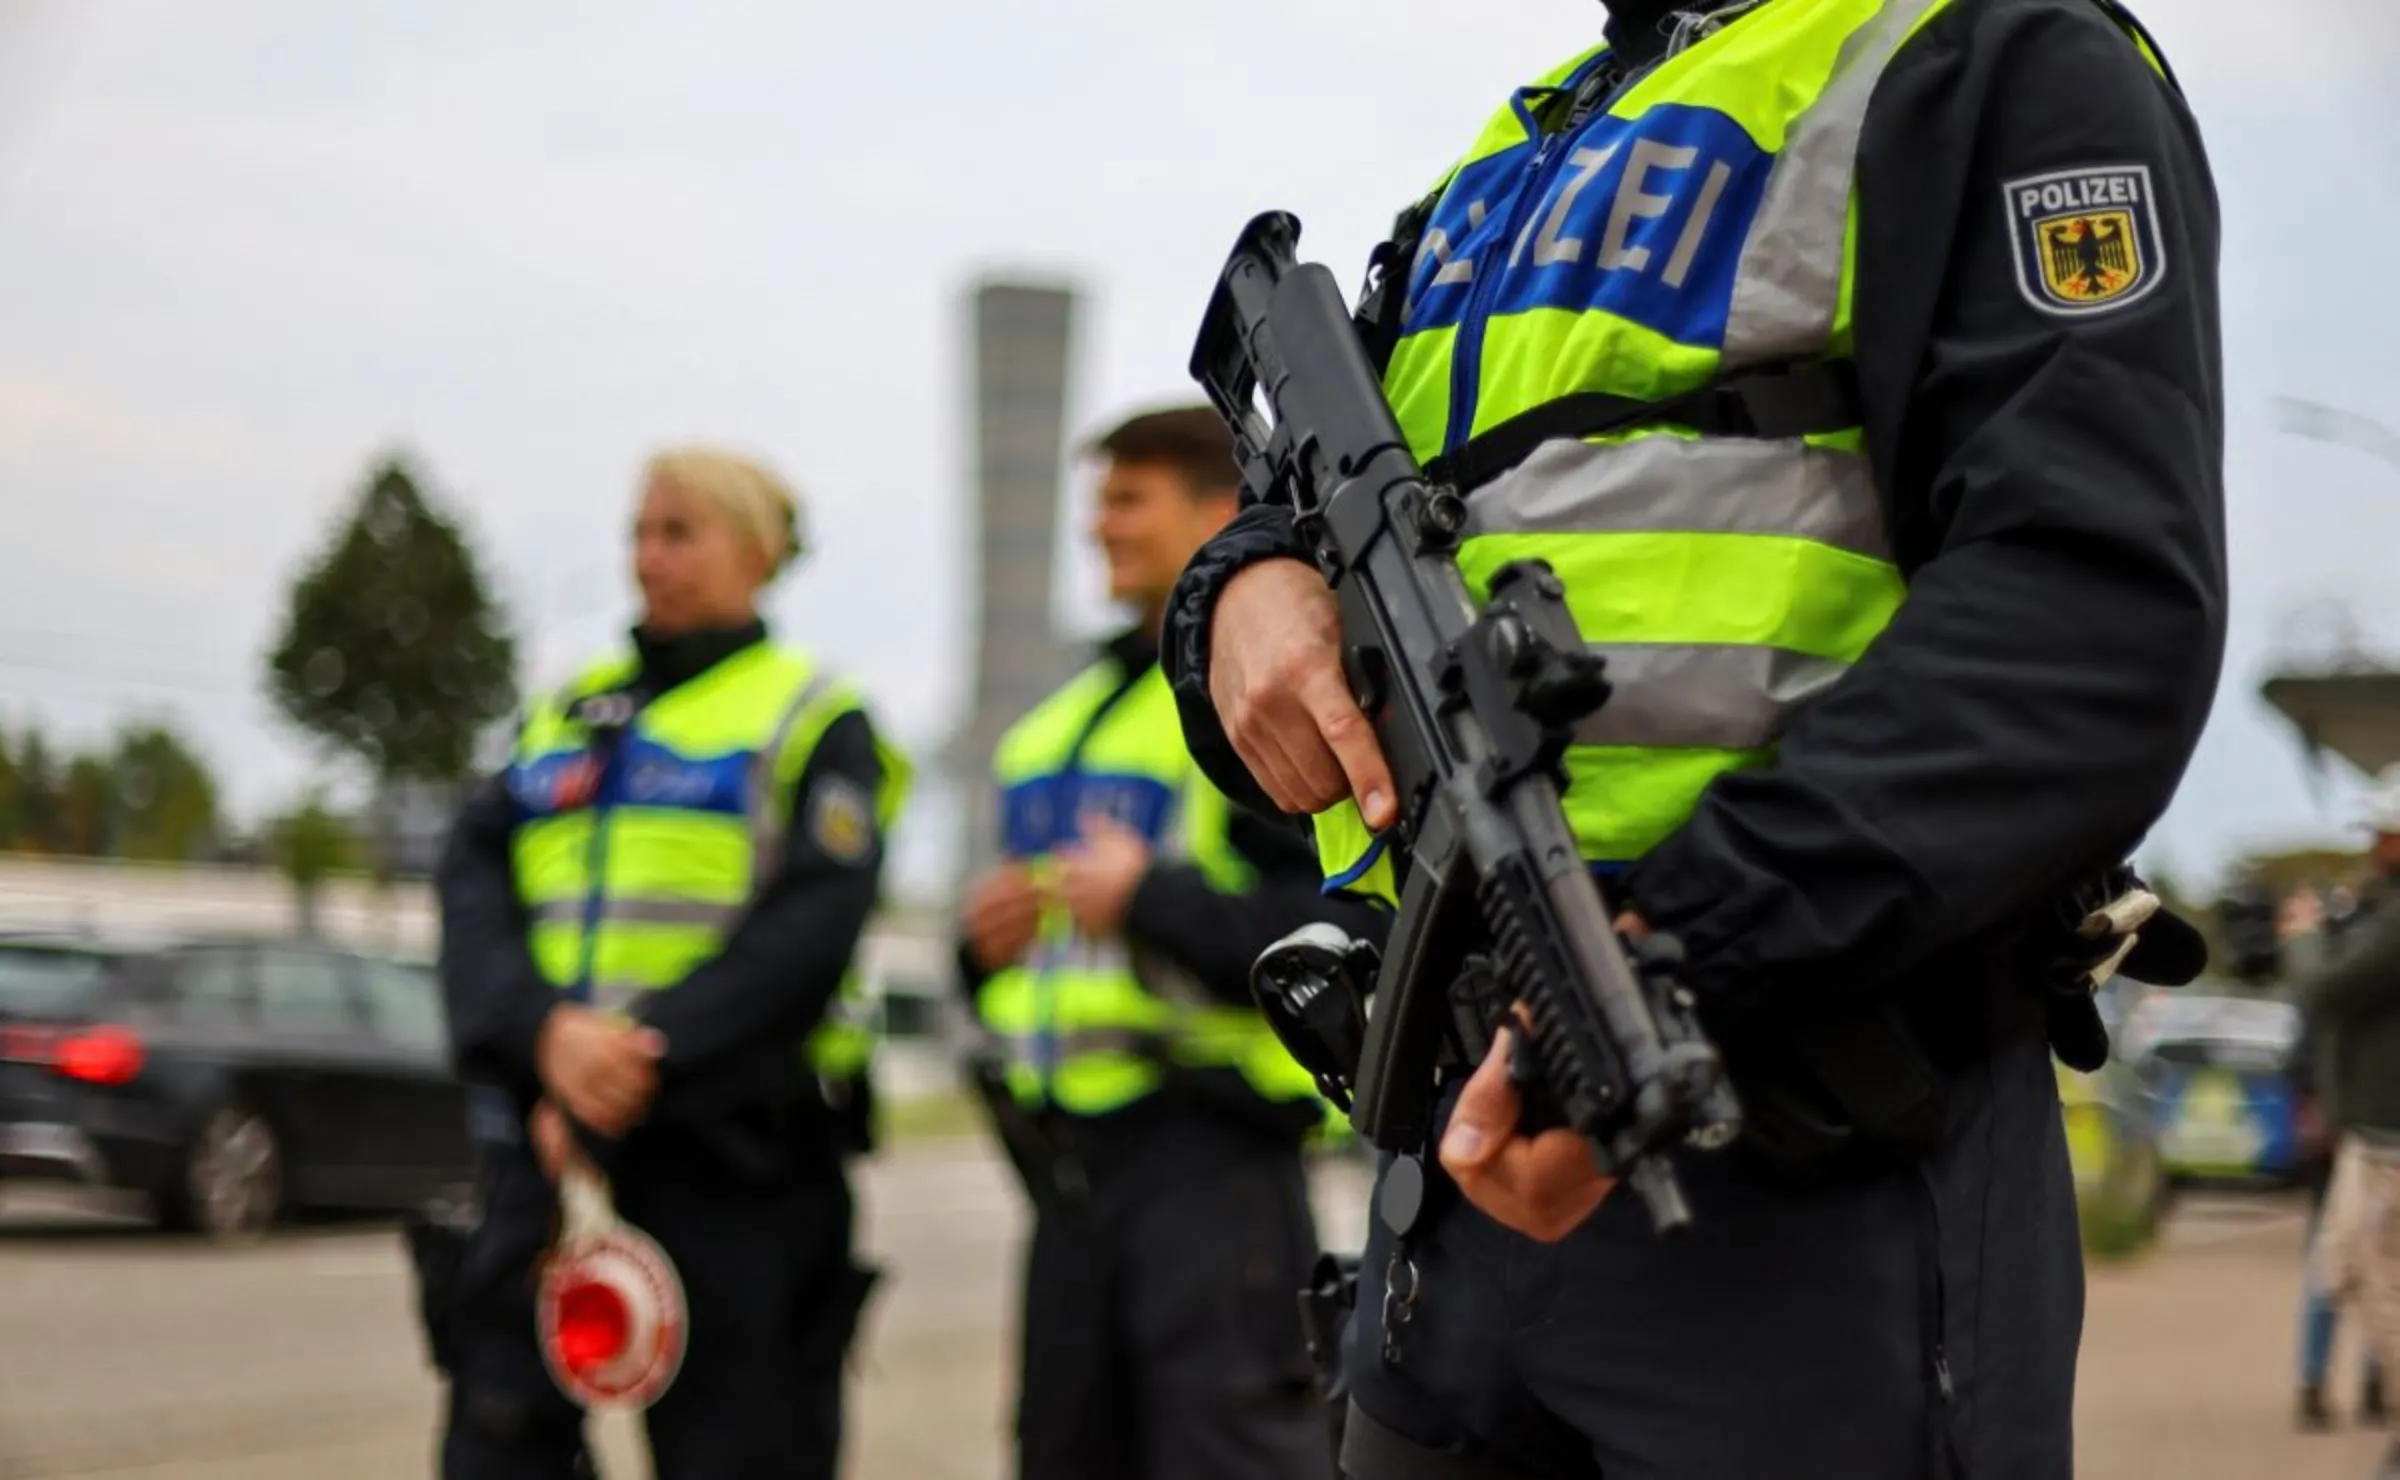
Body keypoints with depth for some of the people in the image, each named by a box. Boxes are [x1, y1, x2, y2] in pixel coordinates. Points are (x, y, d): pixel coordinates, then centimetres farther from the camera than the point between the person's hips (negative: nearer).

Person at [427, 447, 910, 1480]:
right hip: (546, 1134, 5)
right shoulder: (566, 713, 18)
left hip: (732, 1145, -4)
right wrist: (548, 1033, -15)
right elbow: (474, 883, 4)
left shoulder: (815, 721, 3)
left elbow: (808, 931, -10)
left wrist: (643, 1060, -18)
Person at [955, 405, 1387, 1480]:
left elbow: (1354, 924, -20)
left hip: (1208, 1149, -9)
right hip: (1070, 1149, 9)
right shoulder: (1074, 712, 20)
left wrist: (1153, 897, -19)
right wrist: (985, 938, 9)